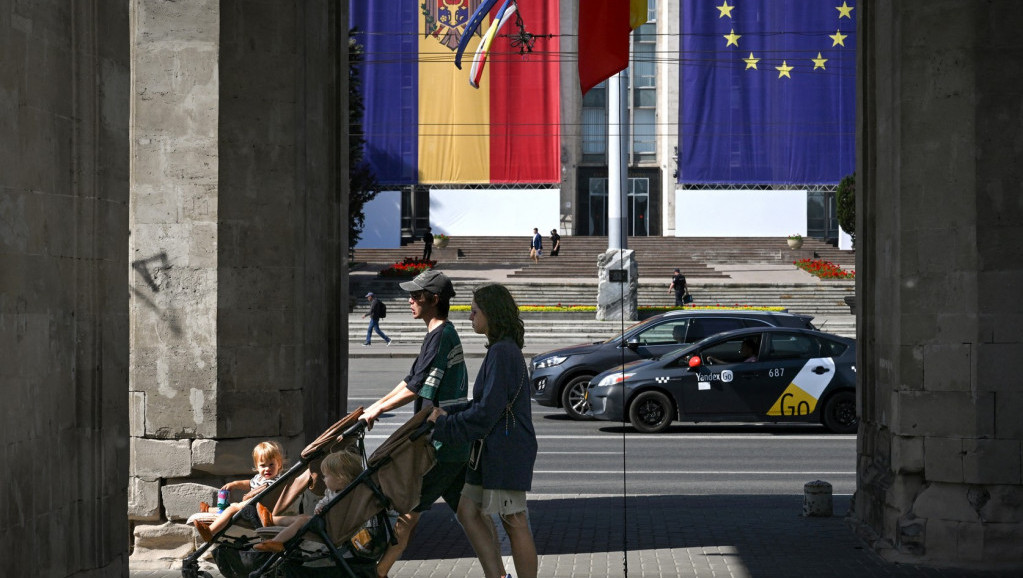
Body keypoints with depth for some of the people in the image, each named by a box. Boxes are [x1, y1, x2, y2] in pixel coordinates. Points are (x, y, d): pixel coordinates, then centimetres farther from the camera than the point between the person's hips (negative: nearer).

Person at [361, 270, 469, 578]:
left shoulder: (440, 336, -16)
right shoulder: (445, 334, 15)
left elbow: (415, 389, -19)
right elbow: (412, 380, 19)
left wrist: (377, 410, -9)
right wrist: (375, 406, 16)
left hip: (441, 444, -10)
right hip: (456, 442, 10)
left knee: (410, 509, -4)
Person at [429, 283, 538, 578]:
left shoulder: (502, 353, -17)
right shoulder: (502, 350, 15)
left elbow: (487, 411, -21)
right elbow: (484, 402, 18)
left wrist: (445, 426, -14)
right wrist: (447, 412, 7)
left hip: (507, 452, -11)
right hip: (493, 451, 11)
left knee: (515, 523, -3)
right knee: (469, 511, 11)